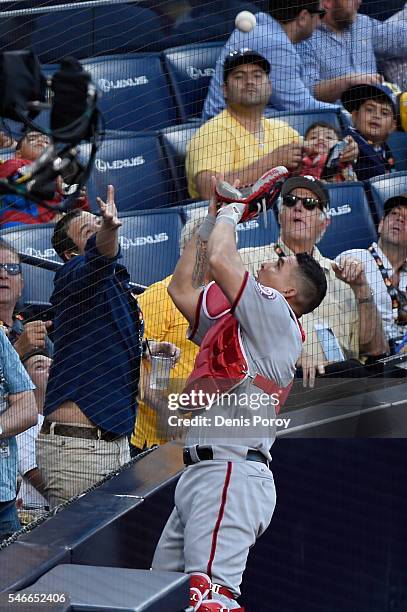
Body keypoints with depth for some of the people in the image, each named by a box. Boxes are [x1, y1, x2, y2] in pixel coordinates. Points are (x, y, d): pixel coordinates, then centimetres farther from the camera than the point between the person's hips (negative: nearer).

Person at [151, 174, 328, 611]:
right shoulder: (226, 321, 26)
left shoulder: (278, 317, -1)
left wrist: (229, 216, 6)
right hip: (198, 472, 10)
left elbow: (221, 262, -13)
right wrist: (210, 222, 32)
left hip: (233, 472, -10)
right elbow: (180, 288, 35)